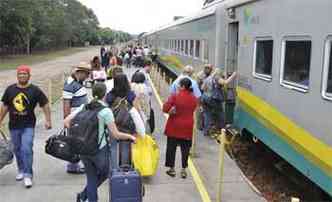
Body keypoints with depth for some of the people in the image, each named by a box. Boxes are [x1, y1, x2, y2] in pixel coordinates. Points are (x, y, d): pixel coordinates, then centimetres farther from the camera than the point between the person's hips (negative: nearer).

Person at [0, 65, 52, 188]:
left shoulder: (35, 90, -5)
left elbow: (45, 105, -2)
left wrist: (48, 120, -9)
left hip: (28, 126, -4)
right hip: (14, 126, 4)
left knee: (27, 149, -13)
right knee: (17, 150, 15)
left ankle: (28, 175, -4)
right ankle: (21, 170, 34)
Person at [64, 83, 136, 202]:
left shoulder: (84, 107, 4)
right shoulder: (106, 111, -11)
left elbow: (66, 122, 2)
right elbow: (116, 135, -11)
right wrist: (130, 136, 4)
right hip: (99, 150, -5)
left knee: (91, 178, 18)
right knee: (104, 174, 21)